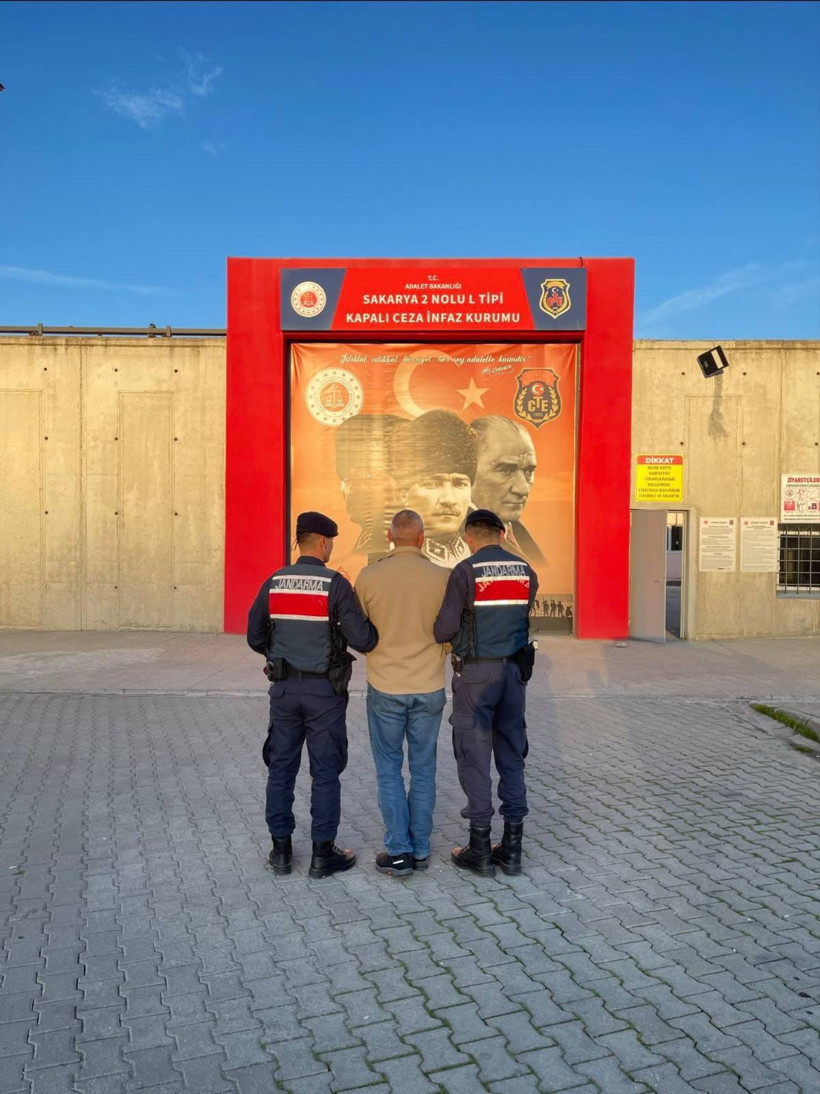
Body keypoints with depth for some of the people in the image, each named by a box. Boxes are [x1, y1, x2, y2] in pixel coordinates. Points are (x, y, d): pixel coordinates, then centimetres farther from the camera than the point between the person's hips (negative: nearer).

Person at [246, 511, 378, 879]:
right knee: (325, 772, 6)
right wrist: (378, 628, 5)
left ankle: (281, 849, 21)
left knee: (281, 769, 13)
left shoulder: (273, 583, 0)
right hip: (324, 690, -4)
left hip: (284, 687, 4)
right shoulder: (335, 585, -13)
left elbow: (255, 638, 6)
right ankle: (322, 853, 13)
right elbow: (363, 639, -16)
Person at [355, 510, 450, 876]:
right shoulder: (442, 578, -8)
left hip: (385, 686, -1)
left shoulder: (369, 576, -10)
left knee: (389, 770, 11)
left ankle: (399, 852, 12)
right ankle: (420, 849, 22)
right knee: (423, 769, 14)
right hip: (429, 688, 1)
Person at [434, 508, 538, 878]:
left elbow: (445, 629, -13)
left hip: (475, 673, -5)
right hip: (514, 670, 5)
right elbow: (520, 616, 11)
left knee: (474, 756, 4)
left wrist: (439, 633, 8)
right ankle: (512, 848, 18)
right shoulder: (526, 572, 4)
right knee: (512, 756, 12)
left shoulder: (466, 571, -12)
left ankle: (480, 851, 10)